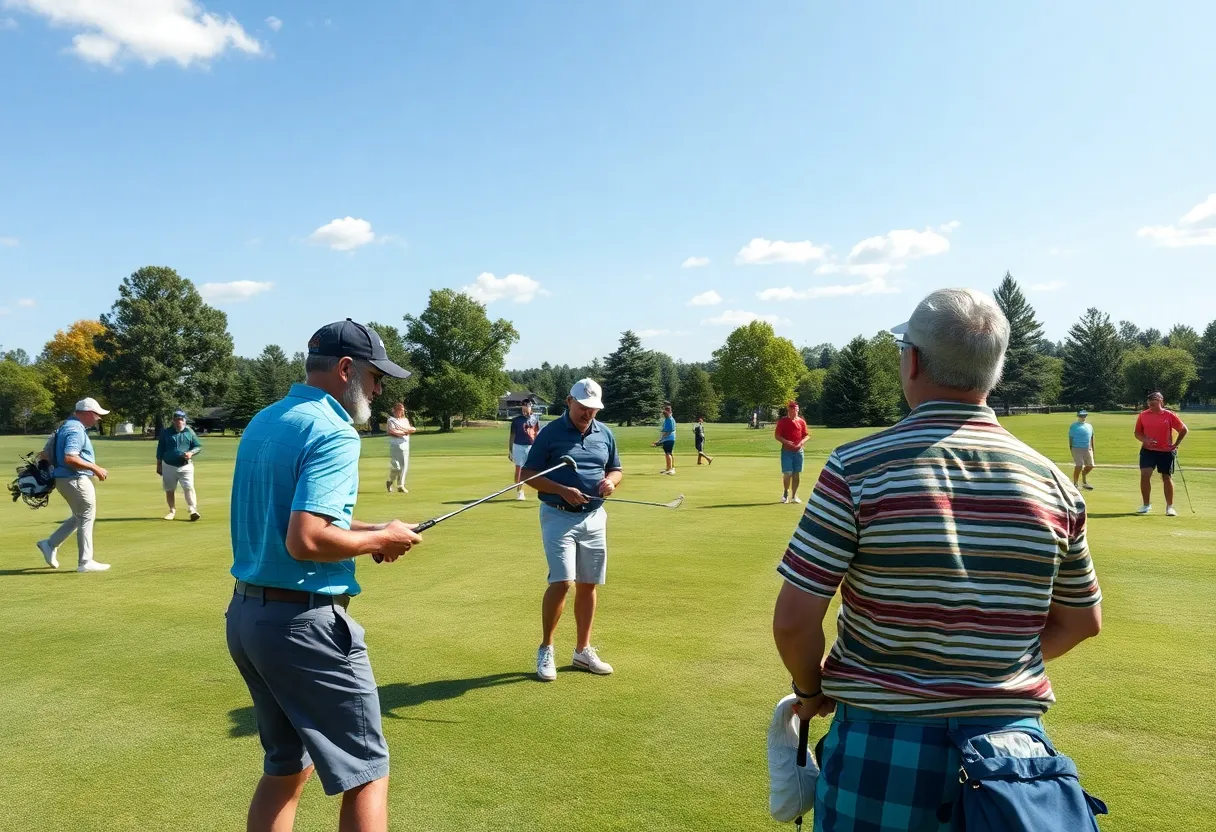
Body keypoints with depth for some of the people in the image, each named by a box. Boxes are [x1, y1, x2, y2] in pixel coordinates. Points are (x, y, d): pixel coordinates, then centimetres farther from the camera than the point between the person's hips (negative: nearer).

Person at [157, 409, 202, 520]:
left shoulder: (190, 432, 2)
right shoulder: (166, 432, 4)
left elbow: (198, 446, 6)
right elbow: (160, 449, 9)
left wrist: (191, 453, -14)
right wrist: (159, 465, 9)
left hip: (185, 466, -2)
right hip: (168, 466, 2)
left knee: (188, 488, -15)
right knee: (169, 490, 10)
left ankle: (193, 510, -17)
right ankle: (172, 511, 24)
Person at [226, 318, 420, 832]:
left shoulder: (262, 423, 12)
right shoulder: (333, 432, -18)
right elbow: (306, 540, -28)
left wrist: (359, 529, 12)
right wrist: (378, 540, -12)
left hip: (246, 613, 9)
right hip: (304, 621, -9)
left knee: (286, 766, 22)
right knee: (366, 773, 3)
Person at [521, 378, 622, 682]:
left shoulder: (605, 434, 7)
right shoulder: (550, 433, -7)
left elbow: (615, 470, 18)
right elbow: (528, 474, -5)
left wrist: (610, 481, -6)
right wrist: (562, 490, -18)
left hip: (594, 517, 5)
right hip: (559, 516, -5)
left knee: (588, 584, 9)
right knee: (562, 581, -14)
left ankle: (583, 650, 22)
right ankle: (545, 649, 4)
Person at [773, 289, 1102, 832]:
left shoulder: (857, 468, -16)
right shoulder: (1053, 482, -3)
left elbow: (793, 619, -16)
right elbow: (1082, 622, 9)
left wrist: (810, 690, 3)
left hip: (884, 743, -3)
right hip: (1012, 738, 4)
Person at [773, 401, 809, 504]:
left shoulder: (801, 421, 7)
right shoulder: (782, 421, -1)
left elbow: (807, 435, 12)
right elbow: (776, 435, -3)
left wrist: (802, 441, -8)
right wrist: (786, 442, -19)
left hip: (798, 451, 3)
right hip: (787, 451, -3)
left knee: (797, 474, 5)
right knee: (787, 473, -7)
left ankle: (794, 495, 16)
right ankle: (785, 493, 14)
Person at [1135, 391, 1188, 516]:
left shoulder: (1169, 415, -4)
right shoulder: (1143, 415, 2)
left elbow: (1183, 430, 4)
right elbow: (1137, 433, 8)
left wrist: (1176, 444, -3)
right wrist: (1145, 440, -11)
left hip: (1166, 451, -1)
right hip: (1148, 450, 1)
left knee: (1167, 477, 6)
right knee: (1145, 475, -10)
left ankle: (1169, 507, 17)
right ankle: (1146, 505, 5)